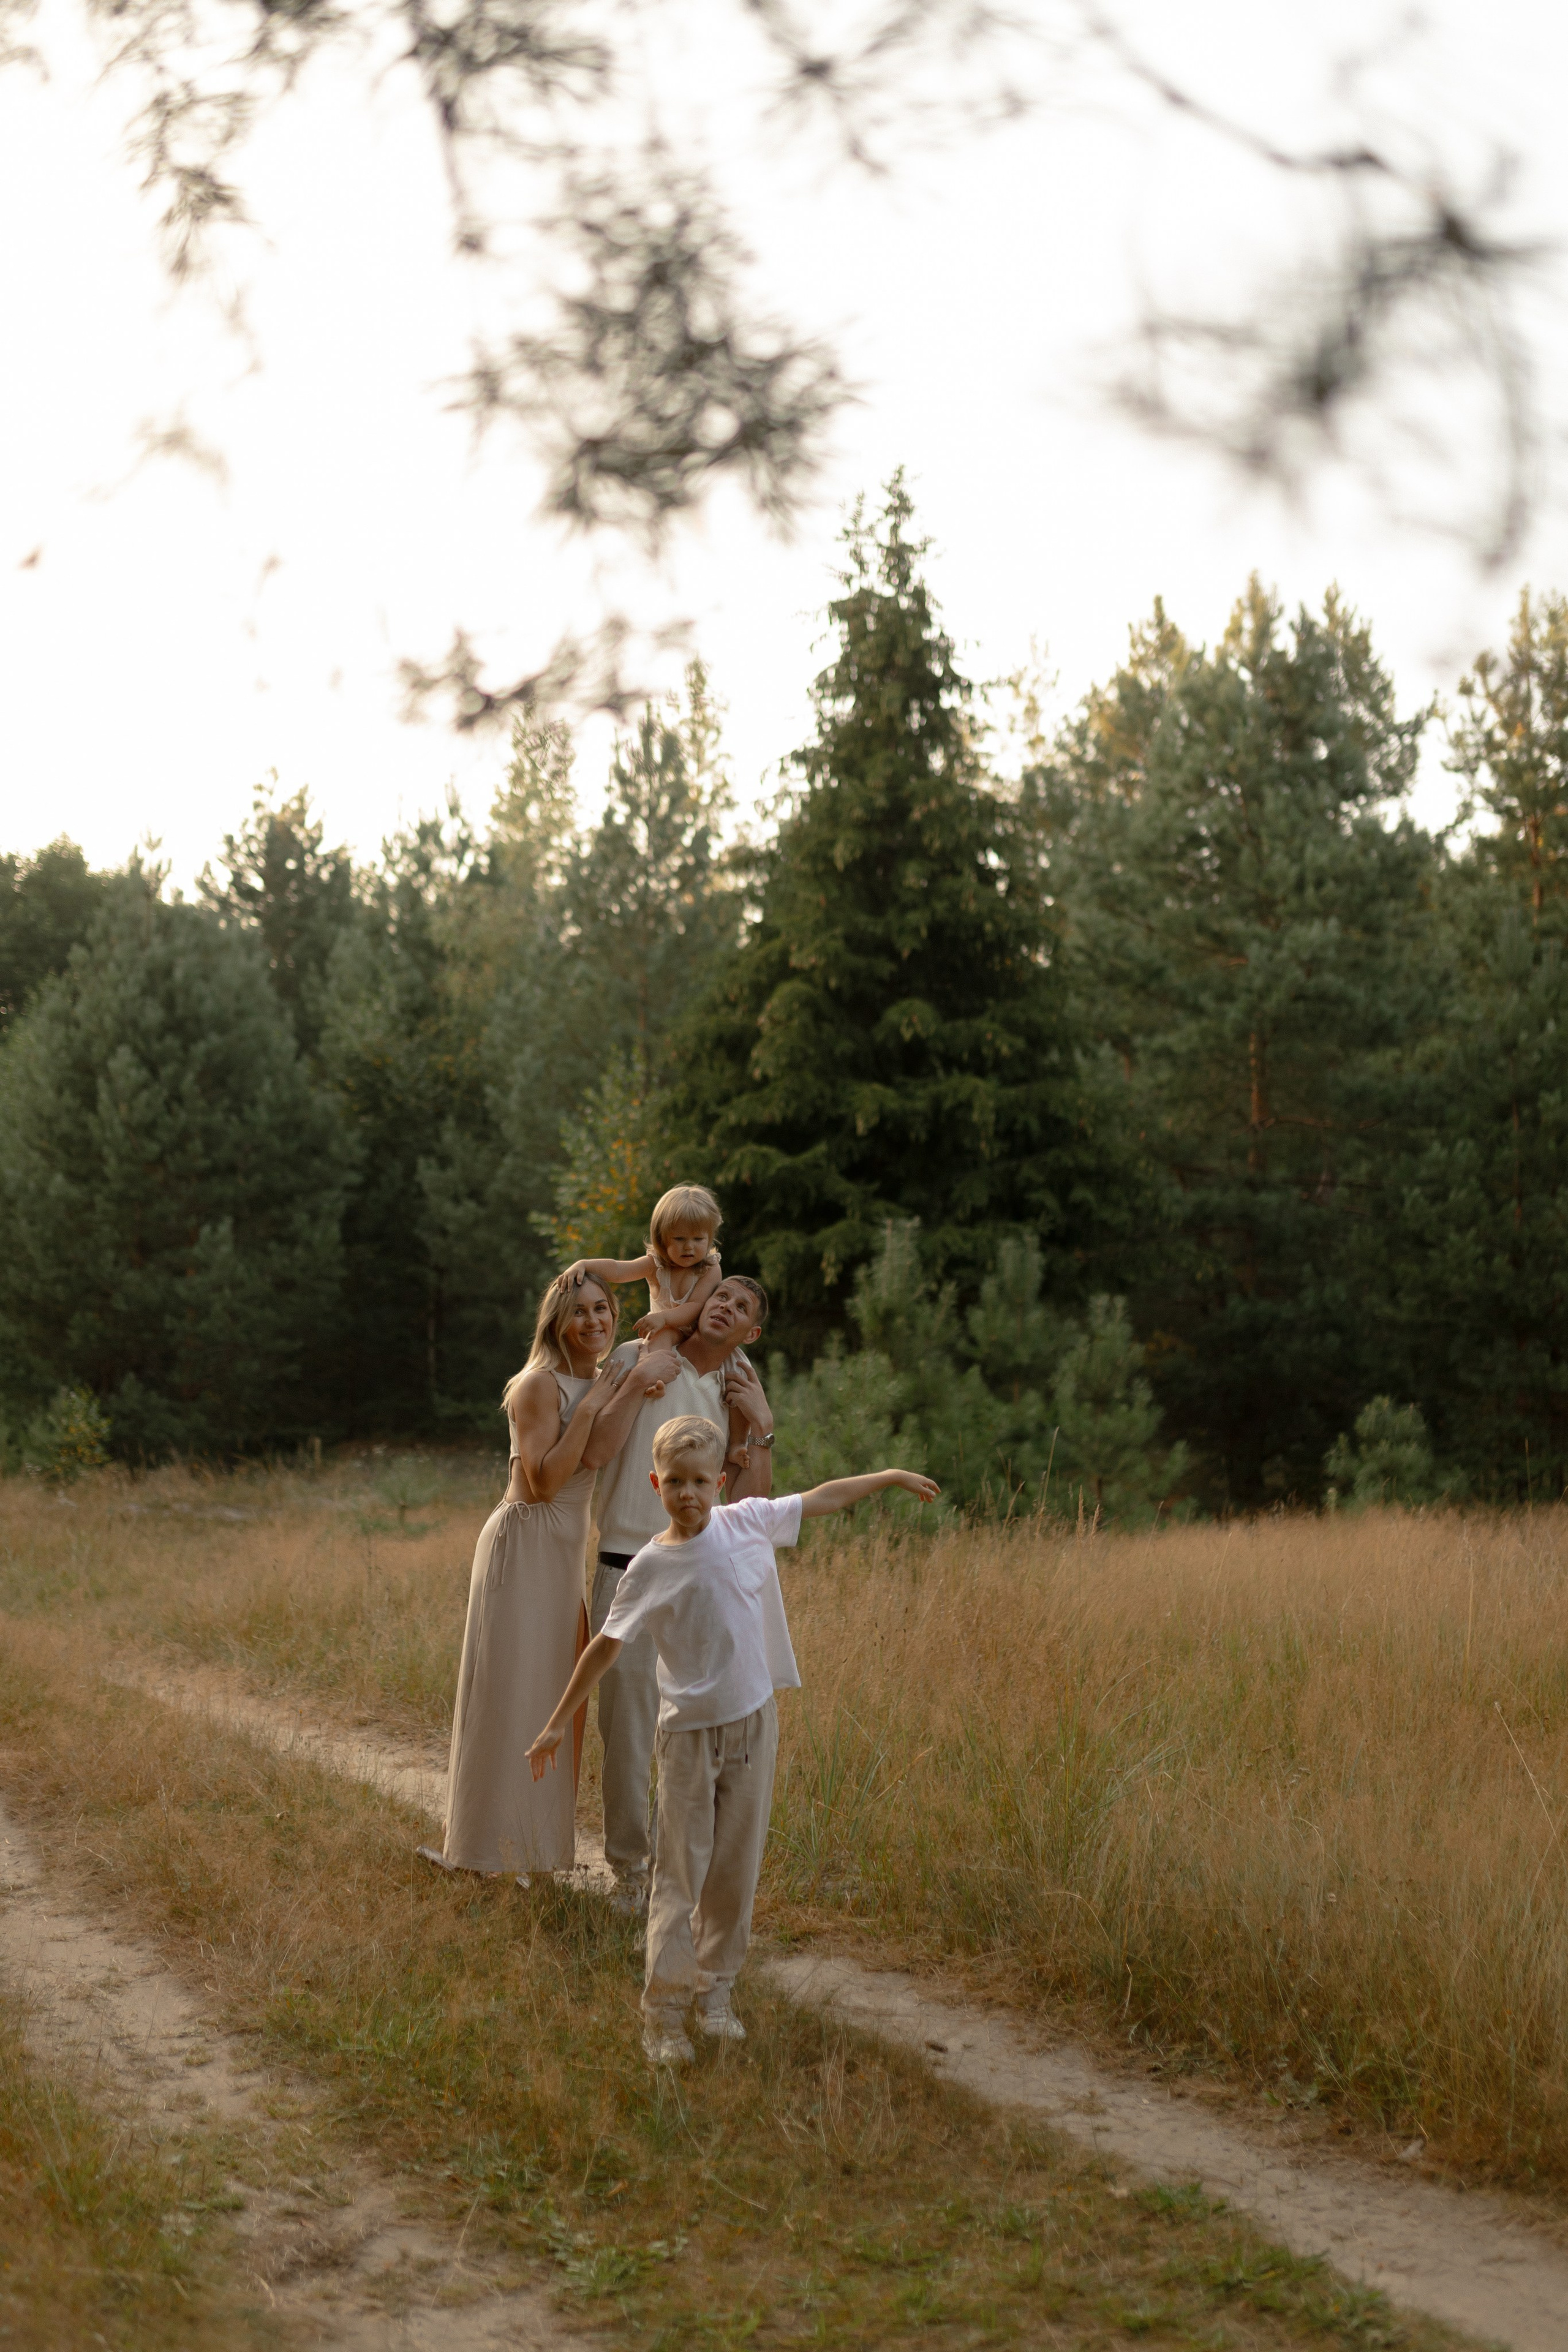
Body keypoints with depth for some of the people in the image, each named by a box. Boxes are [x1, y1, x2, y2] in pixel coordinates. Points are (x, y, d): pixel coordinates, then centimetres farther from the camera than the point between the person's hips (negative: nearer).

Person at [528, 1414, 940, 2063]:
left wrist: (890, 1476, 16)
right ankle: (664, 2009, 3)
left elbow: (821, 1498, 11)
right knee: (681, 1872, -3)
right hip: (689, 1734, -3)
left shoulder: (749, 1523, -2)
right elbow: (606, 1646, -4)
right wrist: (558, 1723, -2)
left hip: (753, 1722, 3)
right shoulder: (650, 1568, -8)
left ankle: (713, 1991, 21)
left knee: (736, 1868, 9)